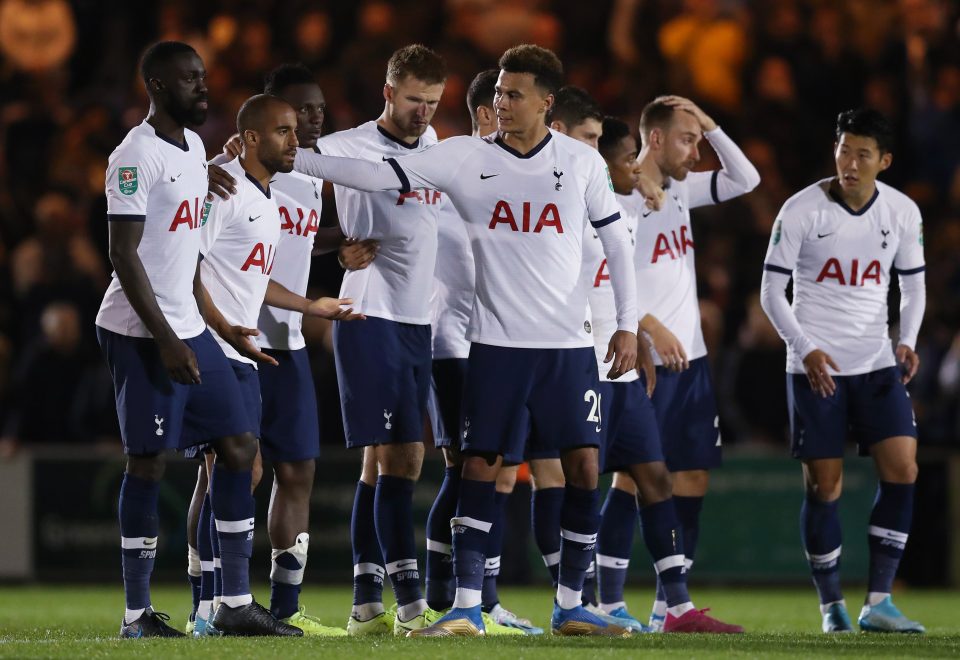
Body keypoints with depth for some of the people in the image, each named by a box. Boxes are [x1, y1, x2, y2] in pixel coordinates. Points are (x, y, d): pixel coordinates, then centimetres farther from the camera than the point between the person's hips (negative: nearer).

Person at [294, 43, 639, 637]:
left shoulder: (582, 162, 1)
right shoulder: (466, 158, -1)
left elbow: (616, 238, 9)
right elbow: (380, 176, -7)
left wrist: (628, 324, 5)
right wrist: (293, 159, -15)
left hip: (568, 344, 0)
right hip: (497, 343, 0)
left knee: (584, 466, -3)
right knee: (481, 466, -4)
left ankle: (571, 607, 8)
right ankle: (467, 608, 0)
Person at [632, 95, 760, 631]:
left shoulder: (681, 189, 12)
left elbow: (747, 180, 16)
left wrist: (711, 127, 5)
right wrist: (652, 329, -22)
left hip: (692, 360, 8)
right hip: (648, 363, -8)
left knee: (694, 479, 6)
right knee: (634, 477, -8)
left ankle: (669, 606, 9)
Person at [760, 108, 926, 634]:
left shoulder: (903, 212, 1)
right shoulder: (801, 211, -9)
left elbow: (913, 283, 13)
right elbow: (772, 290, -5)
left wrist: (907, 341, -4)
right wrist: (806, 348, -17)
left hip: (877, 363, 3)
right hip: (815, 366, -3)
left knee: (902, 468, -10)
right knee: (823, 485, -3)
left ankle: (878, 602, -5)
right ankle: (832, 607, 9)